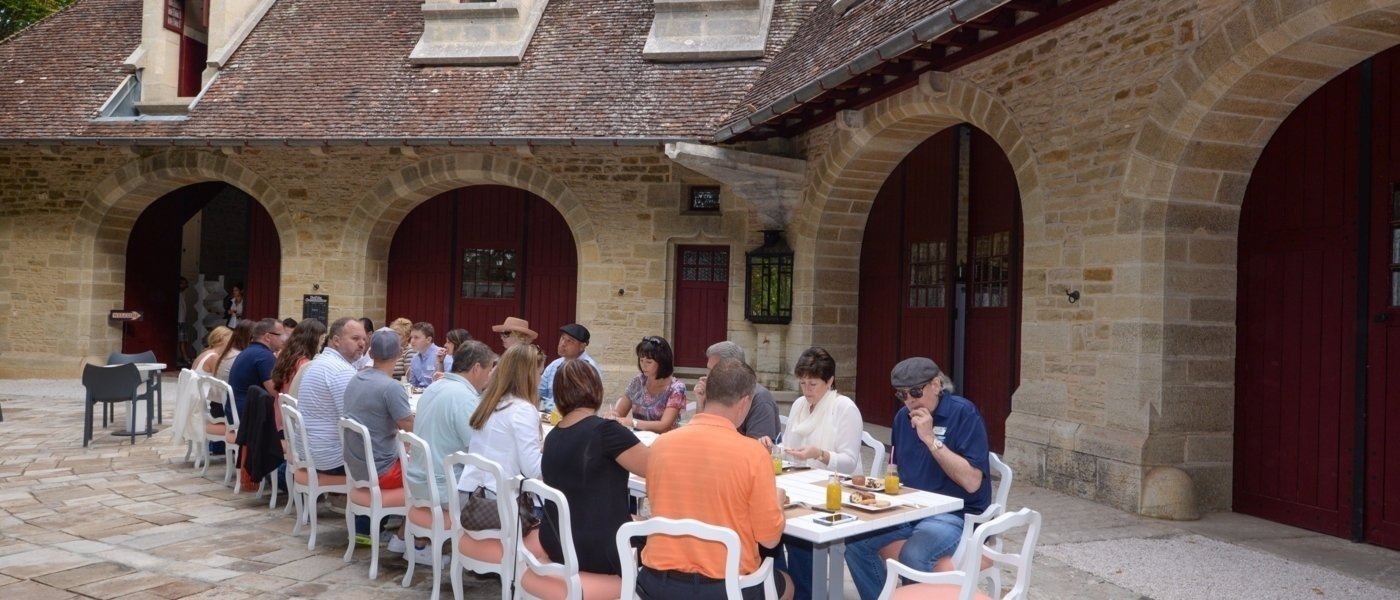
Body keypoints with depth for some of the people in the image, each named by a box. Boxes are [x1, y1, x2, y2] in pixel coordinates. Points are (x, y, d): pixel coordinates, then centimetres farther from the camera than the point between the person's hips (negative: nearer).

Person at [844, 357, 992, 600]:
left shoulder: (963, 413, -13)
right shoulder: (903, 416, 7)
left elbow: (972, 482, -20)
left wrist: (931, 439, -23)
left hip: (956, 514, -7)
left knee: (914, 555, -33)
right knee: (853, 539, -13)